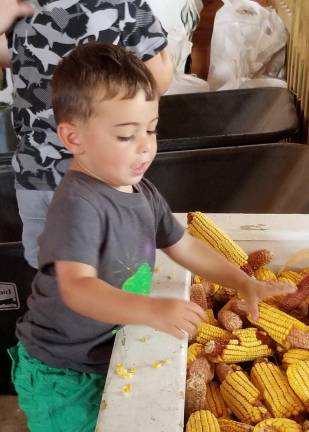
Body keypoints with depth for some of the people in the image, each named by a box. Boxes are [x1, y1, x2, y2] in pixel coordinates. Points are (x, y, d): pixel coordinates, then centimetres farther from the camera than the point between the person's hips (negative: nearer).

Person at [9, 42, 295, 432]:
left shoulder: (142, 193, -1)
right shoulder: (78, 203, -28)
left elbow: (185, 247, 8)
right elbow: (77, 288, -37)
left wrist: (244, 283, 1)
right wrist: (151, 310, -51)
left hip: (111, 356, 7)